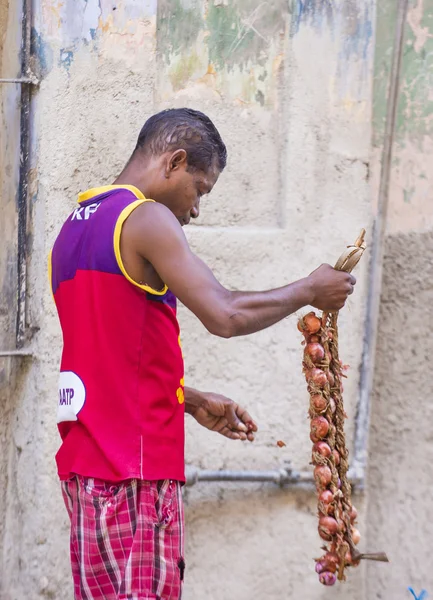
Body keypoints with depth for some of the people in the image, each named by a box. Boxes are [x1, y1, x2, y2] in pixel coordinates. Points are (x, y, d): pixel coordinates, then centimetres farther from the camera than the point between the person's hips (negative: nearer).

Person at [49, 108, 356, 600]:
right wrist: (308, 291, -5)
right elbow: (225, 315, -20)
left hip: (85, 458, 9)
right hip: (135, 470, -9)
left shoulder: (75, 227, 19)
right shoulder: (145, 217, -10)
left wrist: (195, 403, 23)